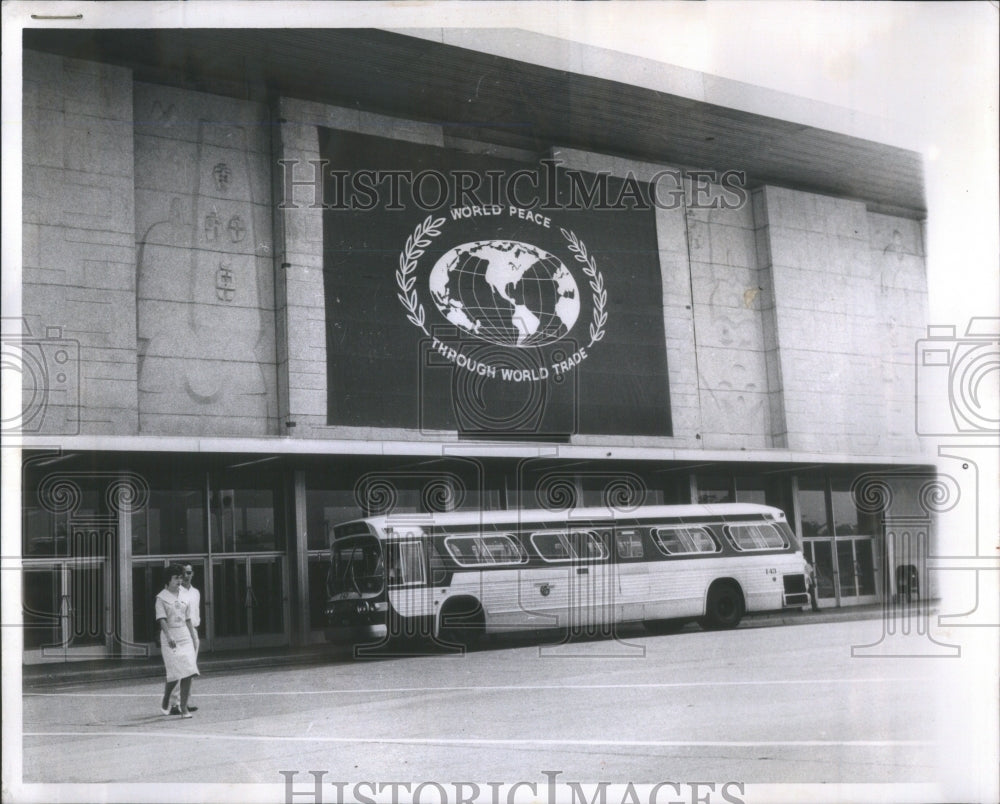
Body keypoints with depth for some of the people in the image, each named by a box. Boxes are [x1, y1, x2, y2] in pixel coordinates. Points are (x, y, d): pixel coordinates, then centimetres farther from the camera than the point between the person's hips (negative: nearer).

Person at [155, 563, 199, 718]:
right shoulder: (161, 598, -4)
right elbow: (162, 619, -15)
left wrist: (194, 638, 16)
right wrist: (169, 636, -29)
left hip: (185, 637, 5)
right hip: (169, 640, -5)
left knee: (188, 673, -5)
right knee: (175, 674, -8)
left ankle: (184, 708, 0)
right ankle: (165, 701, 21)